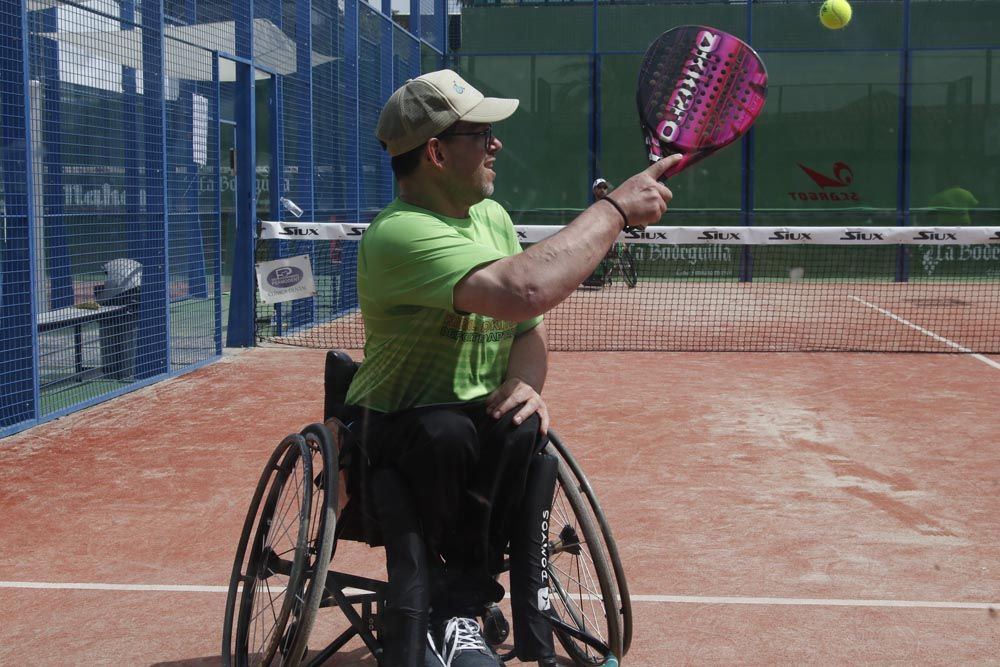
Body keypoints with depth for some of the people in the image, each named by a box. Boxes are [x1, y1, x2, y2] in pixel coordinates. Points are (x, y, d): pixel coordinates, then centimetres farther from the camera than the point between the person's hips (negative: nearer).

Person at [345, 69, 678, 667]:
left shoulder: (492, 216, 6)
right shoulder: (400, 234, -24)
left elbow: (528, 328, 9)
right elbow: (524, 289, -39)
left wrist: (526, 384, -16)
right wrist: (616, 209, -28)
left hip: (485, 423, 6)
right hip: (397, 433, -5)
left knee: (521, 429, -28)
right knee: (446, 432, -37)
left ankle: (456, 610, -11)